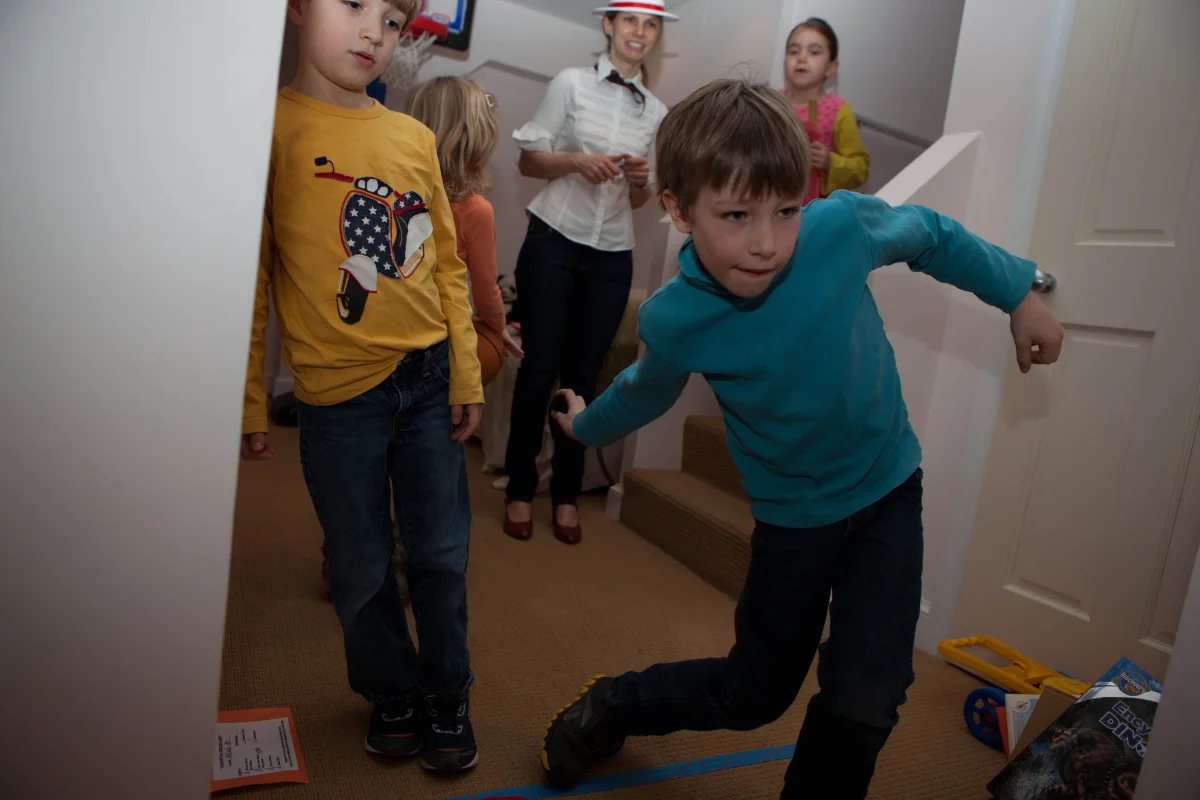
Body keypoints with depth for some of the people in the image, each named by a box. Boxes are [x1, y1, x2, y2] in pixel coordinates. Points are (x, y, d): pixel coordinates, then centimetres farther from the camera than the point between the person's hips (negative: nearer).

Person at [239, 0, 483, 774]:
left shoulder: (415, 138, 5)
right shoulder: (273, 125, -5)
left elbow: (447, 264, 9)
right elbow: (248, 275, -5)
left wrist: (466, 374, 7)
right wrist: (249, 403, -4)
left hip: (430, 380, 3)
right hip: (340, 392, -3)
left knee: (441, 554, 11)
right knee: (362, 568, 10)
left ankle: (447, 697, 32)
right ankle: (393, 692, 36)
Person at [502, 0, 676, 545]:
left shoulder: (656, 111, 13)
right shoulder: (571, 83, 3)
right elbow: (528, 161, 2)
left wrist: (643, 180, -6)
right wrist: (577, 160, -15)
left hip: (612, 256, 3)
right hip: (554, 241, -3)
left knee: (582, 377, 5)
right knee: (539, 369, -3)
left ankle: (567, 494, 17)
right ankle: (520, 489, 12)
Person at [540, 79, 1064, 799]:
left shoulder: (843, 226, -24)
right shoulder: (672, 320, -22)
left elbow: (931, 235, 0)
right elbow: (648, 388, 3)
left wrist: (1021, 294, 9)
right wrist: (588, 426, 20)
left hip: (887, 490, 1)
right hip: (792, 512, -1)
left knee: (865, 701, -9)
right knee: (755, 694, 14)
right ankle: (610, 707, 42)